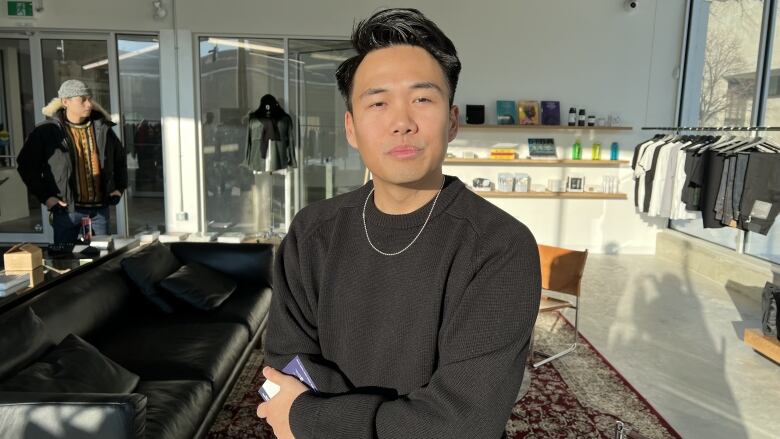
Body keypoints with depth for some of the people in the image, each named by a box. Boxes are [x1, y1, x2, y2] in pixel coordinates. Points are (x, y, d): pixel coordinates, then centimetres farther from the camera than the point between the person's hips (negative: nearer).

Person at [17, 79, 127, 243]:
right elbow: (27, 165, 0)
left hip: (100, 207, 3)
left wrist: (119, 187, 11)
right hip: (67, 209, -3)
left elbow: (120, 156, 19)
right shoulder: (47, 131, -5)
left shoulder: (102, 127, 5)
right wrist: (45, 197, -6)